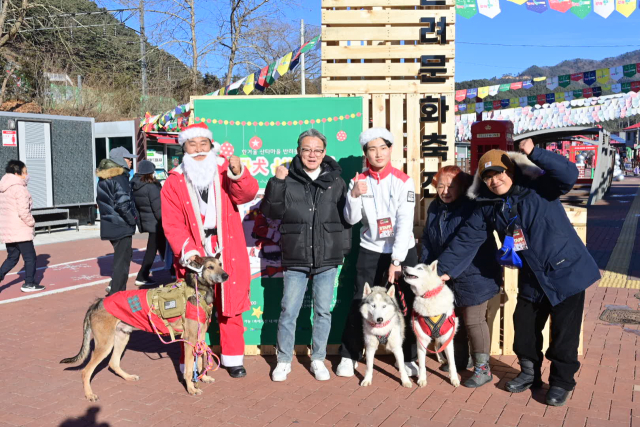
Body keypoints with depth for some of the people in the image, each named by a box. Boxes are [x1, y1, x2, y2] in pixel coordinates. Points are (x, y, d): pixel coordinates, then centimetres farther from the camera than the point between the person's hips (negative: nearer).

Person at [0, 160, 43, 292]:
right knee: (30, 257, 5)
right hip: (20, 231, -8)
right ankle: (29, 284, 11)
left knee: (12, 257, 18)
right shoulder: (20, 189, -16)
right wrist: (31, 223, -6)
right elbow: (24, 212, -23)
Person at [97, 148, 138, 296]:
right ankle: (115, 294, 2)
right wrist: (132, 218, -10)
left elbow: (101, 201, 19)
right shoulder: (120, 178, -18)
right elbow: (123, 204, -25)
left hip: (109, 225, 9)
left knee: (123, 256, 23)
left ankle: (116, 288, 26)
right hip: (121, 226, -9)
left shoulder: (103, 178, 11)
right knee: (122, 260, -1)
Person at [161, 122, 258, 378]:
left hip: (229, 256, 1)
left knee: (230, 309, 10)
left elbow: (247, 194, -14)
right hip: (194, 258, -1)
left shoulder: (224, 171, 4)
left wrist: (238, 174, -34)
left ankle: (233, 359, 25)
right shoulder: (174, 183, 2)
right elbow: (172, 224, -4)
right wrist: (187, 251, -18)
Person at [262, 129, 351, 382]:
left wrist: (344, 249, 5)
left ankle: (318, 359, 25)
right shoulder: (288, 180, 1)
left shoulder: (335, 181, 5)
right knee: (288, 311, 3)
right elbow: (270, 212, -5)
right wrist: (276, 183, -16)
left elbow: (346, 218, 9)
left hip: (327, 259, 1)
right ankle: (284, 361, 21)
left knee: (323, 311, 9)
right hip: (295, 259, -1)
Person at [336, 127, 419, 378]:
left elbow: (405, 222, -16)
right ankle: (349, 356, 15)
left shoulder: (403, 181, -9)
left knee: (407, 306, 2)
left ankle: (408, 357, 19)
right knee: (359, 304, 0)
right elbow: (351, 219, -6)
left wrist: (397, 260, -22)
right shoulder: (359, 181, -1)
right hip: (370, 252, 1)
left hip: (403, 251, -1)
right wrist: (354, 195, -24)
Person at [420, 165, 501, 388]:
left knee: (473, 320, -2)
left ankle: (483, 368, 11)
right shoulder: (434, 208, 6)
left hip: (474, 276, -7)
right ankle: (459, 360, 34)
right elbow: (427, 241, 11)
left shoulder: (473, 207, -17)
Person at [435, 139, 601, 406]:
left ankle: (561, 382, 22)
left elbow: (569, 174, -31)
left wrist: (534, 153, -38)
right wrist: (444, 269, -6)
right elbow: (466, 240, -1)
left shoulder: (539, 189, -14)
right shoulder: (487, 208, -1)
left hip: (567, 271, -5)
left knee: (564, 332, 3)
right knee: (524, 327, 14)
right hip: (531, 278, 5)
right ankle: (529, 373, 36)